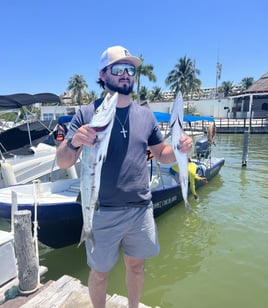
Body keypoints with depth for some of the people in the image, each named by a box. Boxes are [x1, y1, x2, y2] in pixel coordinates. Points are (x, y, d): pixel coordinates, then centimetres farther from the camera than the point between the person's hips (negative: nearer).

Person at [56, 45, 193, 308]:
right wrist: (73, 143, -31)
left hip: (141, 210, 3)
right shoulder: (87, 114, -7)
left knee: (136, 265, 21)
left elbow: (162, 154, 11)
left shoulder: (145, 115, 3)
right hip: (102, 212, -3)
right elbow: (62, 162, -9)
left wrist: (180, 149, -10)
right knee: (100, 273, 15)